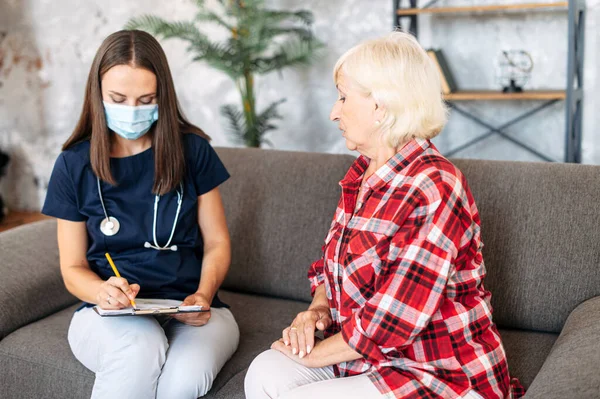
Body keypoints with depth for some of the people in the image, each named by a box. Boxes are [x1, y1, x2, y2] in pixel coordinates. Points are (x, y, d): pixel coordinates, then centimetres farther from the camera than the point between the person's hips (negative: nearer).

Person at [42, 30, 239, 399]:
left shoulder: (192, 150, 2)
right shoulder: (74, 165, 3)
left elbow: (217, 243, 7)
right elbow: (73, 267, 7)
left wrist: (203, 294, -13)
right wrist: (103, 292, -16)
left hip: (190, 310, 0)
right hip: (109, 314, 0)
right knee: (141, 348, -36)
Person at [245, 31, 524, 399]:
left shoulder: (434, 189, -24)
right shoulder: (363, 173, 6)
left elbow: (392, 321, -25)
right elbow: (332, 264, 16)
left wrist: (313, 354, -14)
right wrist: (317, 309, -5)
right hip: (363, 352, 8)